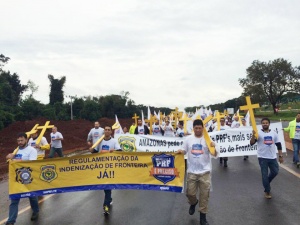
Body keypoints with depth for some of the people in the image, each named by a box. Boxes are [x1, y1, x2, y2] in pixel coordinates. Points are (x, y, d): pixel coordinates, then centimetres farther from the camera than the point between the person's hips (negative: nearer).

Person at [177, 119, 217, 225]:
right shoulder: (188, 139, 0)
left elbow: (215, 155, -6)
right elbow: (184, 151, 10)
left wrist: (213, 148, -27)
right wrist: (180, 151, -13)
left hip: (205, 171, -1)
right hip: (192, 171, 1)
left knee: (204, 194, 5)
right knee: (190, 193, 6)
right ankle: (193, 203, 41)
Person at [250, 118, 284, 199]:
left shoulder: (274, 133, 6)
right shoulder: (258, 133, -6)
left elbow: (278, 145, 10)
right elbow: (252, 143, -16)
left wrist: (280, 156, 6)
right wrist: (253, 135, -33)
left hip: (272, 157, 4)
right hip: (262, 157, -4)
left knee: (275, 172, 11)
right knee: (265, 175, 2)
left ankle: (266, 183, 38)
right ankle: (267, 191, 16)